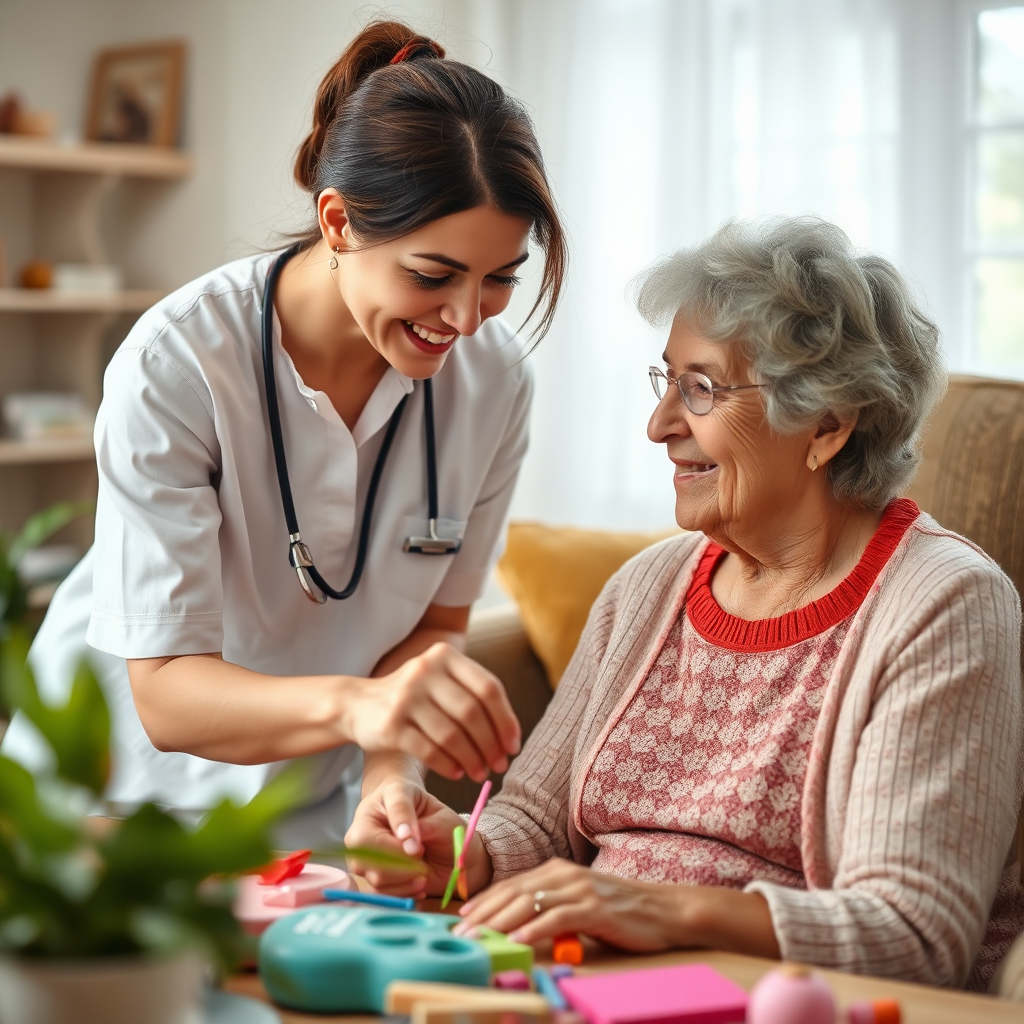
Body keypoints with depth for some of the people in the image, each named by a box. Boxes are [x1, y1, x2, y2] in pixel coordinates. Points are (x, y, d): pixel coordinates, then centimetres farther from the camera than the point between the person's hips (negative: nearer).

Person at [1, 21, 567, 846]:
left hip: (317, 804, 3)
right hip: (126, 781, -2)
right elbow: (165, 693, -26)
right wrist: (352, 702, -44)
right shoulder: (175, 364, -23)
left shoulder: (493, 376, -10)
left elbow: (437, 621, 1)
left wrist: (386, 764, -18)